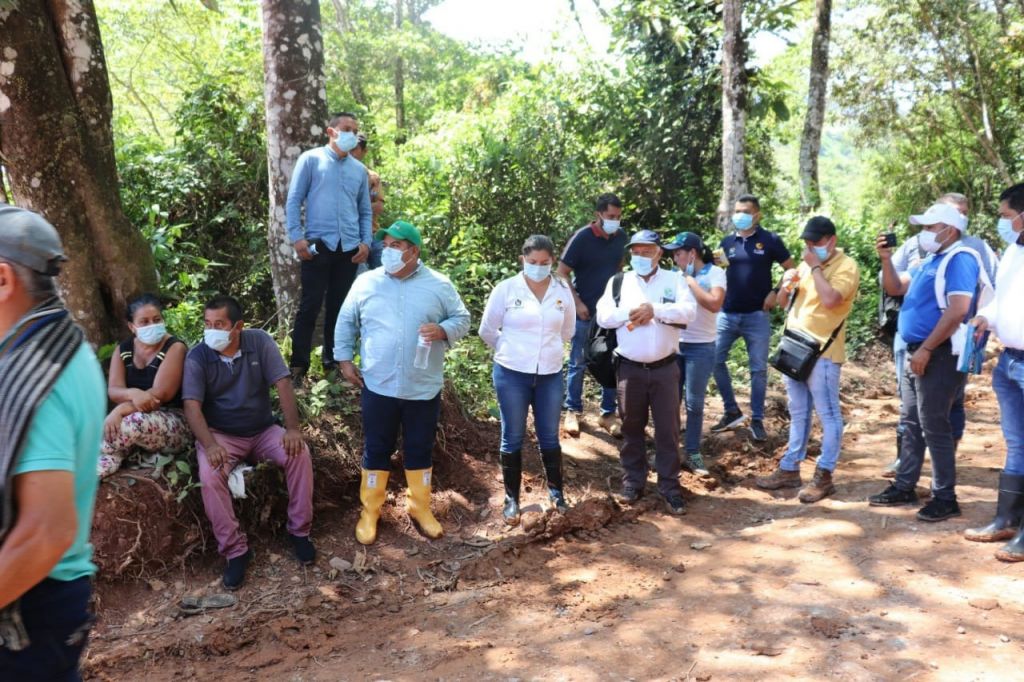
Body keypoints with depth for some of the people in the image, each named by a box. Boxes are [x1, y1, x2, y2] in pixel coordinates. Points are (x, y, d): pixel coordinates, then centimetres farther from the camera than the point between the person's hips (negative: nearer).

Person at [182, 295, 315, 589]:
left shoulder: (260, 342, -8)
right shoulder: (197, 357, -11)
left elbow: (282, 384, -12)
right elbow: (192, 406, -18)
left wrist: (293, 428, -24)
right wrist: (210, 445, -34)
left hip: (263, 430, 1)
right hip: (221, 435, -1)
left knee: (299, 453, -26)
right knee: (209, 476, -31)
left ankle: (299, 530, -9)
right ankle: (235, 550, -17)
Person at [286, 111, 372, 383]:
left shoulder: (360, 169, 15)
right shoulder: (311, 159, 2)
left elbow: (365, 211, 19)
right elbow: (294, 201, -1)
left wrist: (366, 241, 4)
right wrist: (297, 237, -10)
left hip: (350, 248, 4)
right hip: (318, 245, -4)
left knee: (340, 307, 9)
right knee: (310, 306, -4)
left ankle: (333, 362, 20)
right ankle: (298, 366, 3)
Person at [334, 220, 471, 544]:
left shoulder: (439, 285, -2)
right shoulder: (365, 283, 0)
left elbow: (462, 319, 2)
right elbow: (346, 323, 9)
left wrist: (442, 330, -18)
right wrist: (344, 360, 4)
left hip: (423, 389, 0)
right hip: (378, 386, 0)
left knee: (420, 450, 13)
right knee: (376, 450, 10)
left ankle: (419, 506, 31)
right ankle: (370, 510, 25)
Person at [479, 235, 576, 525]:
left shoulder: (563, 290, 0)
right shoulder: (506, 289, -8)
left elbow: (567, 331, 14)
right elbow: (487, 330, 2)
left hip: (550, 375, 2)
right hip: (512, 374, -2)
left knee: (550, 437, 12)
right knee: (512, 439, 7)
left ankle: (556, 492, 30)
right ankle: (512, 499, 21)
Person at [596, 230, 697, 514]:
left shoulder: (673, 280, 3)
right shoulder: (618, 282, 6)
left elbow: (689, 310, -11)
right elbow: (603, 316, -3)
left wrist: (655, 310, -19)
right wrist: (630, 313, -15)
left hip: (665, 368, -1)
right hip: (630, 369, 1)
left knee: (668, 429, 4)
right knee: (631, 427, 11)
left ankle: (670, 486, 13)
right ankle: (632, 481, 24)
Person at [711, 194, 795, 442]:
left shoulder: (770, 240, -2)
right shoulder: (727, 242, 8)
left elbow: (792, 270, 3)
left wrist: (776, 293, -8)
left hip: (757, 315, -3)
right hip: (727, 314, 4)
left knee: (758, 368, 3)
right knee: (715, 360, 2)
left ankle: (757, 420, 14)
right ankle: (732, 411, 18)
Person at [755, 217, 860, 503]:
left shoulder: (846, 266, -8)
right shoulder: (807, 264, 15)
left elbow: (829, 300, -26)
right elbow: (783, 302, 20)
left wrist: (816, 267, -15)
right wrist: (786, 284, -1)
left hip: (822, 352, -8)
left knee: (828, 415, 0)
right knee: (798, 414, 14)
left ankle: (824, 476, 6)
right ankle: (789, 469, 21)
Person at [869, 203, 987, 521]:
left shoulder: (959, 258, -13)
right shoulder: (931, 261, 16)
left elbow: (957, 310, -23)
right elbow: (896, 288, 21)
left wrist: (925, 350, -22)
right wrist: (886, 259, 5)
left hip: (938, 354, -10)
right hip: (918, 352, 10)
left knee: (934, 427, -5)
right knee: (911, 424, 13)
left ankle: (945, 498, 4)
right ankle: (904, 487, 22)